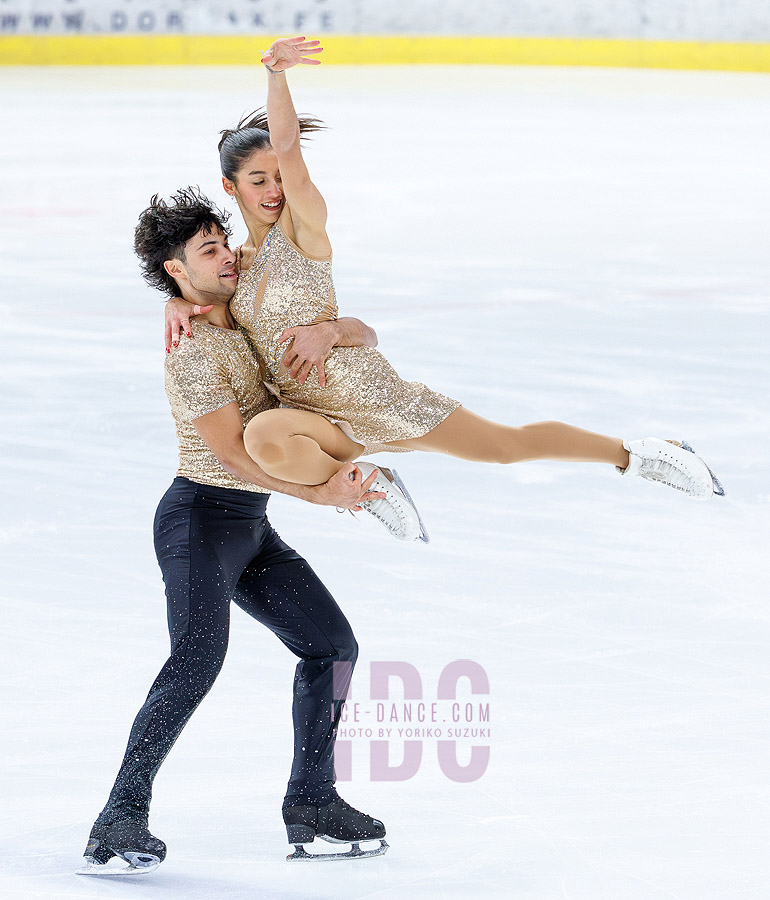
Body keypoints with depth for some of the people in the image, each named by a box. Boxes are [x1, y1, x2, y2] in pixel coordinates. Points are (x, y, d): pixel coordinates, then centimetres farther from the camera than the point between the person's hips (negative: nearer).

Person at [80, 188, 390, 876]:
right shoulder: (193, 352, -15)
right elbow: (234, 453, -20)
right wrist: (322, 494, -20)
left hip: (250, 528, 9)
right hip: (200, 516, -9)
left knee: (333, 644, 8)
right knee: (198, 657, -26)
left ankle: (311, 801, 16)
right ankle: (122, 819, -28)